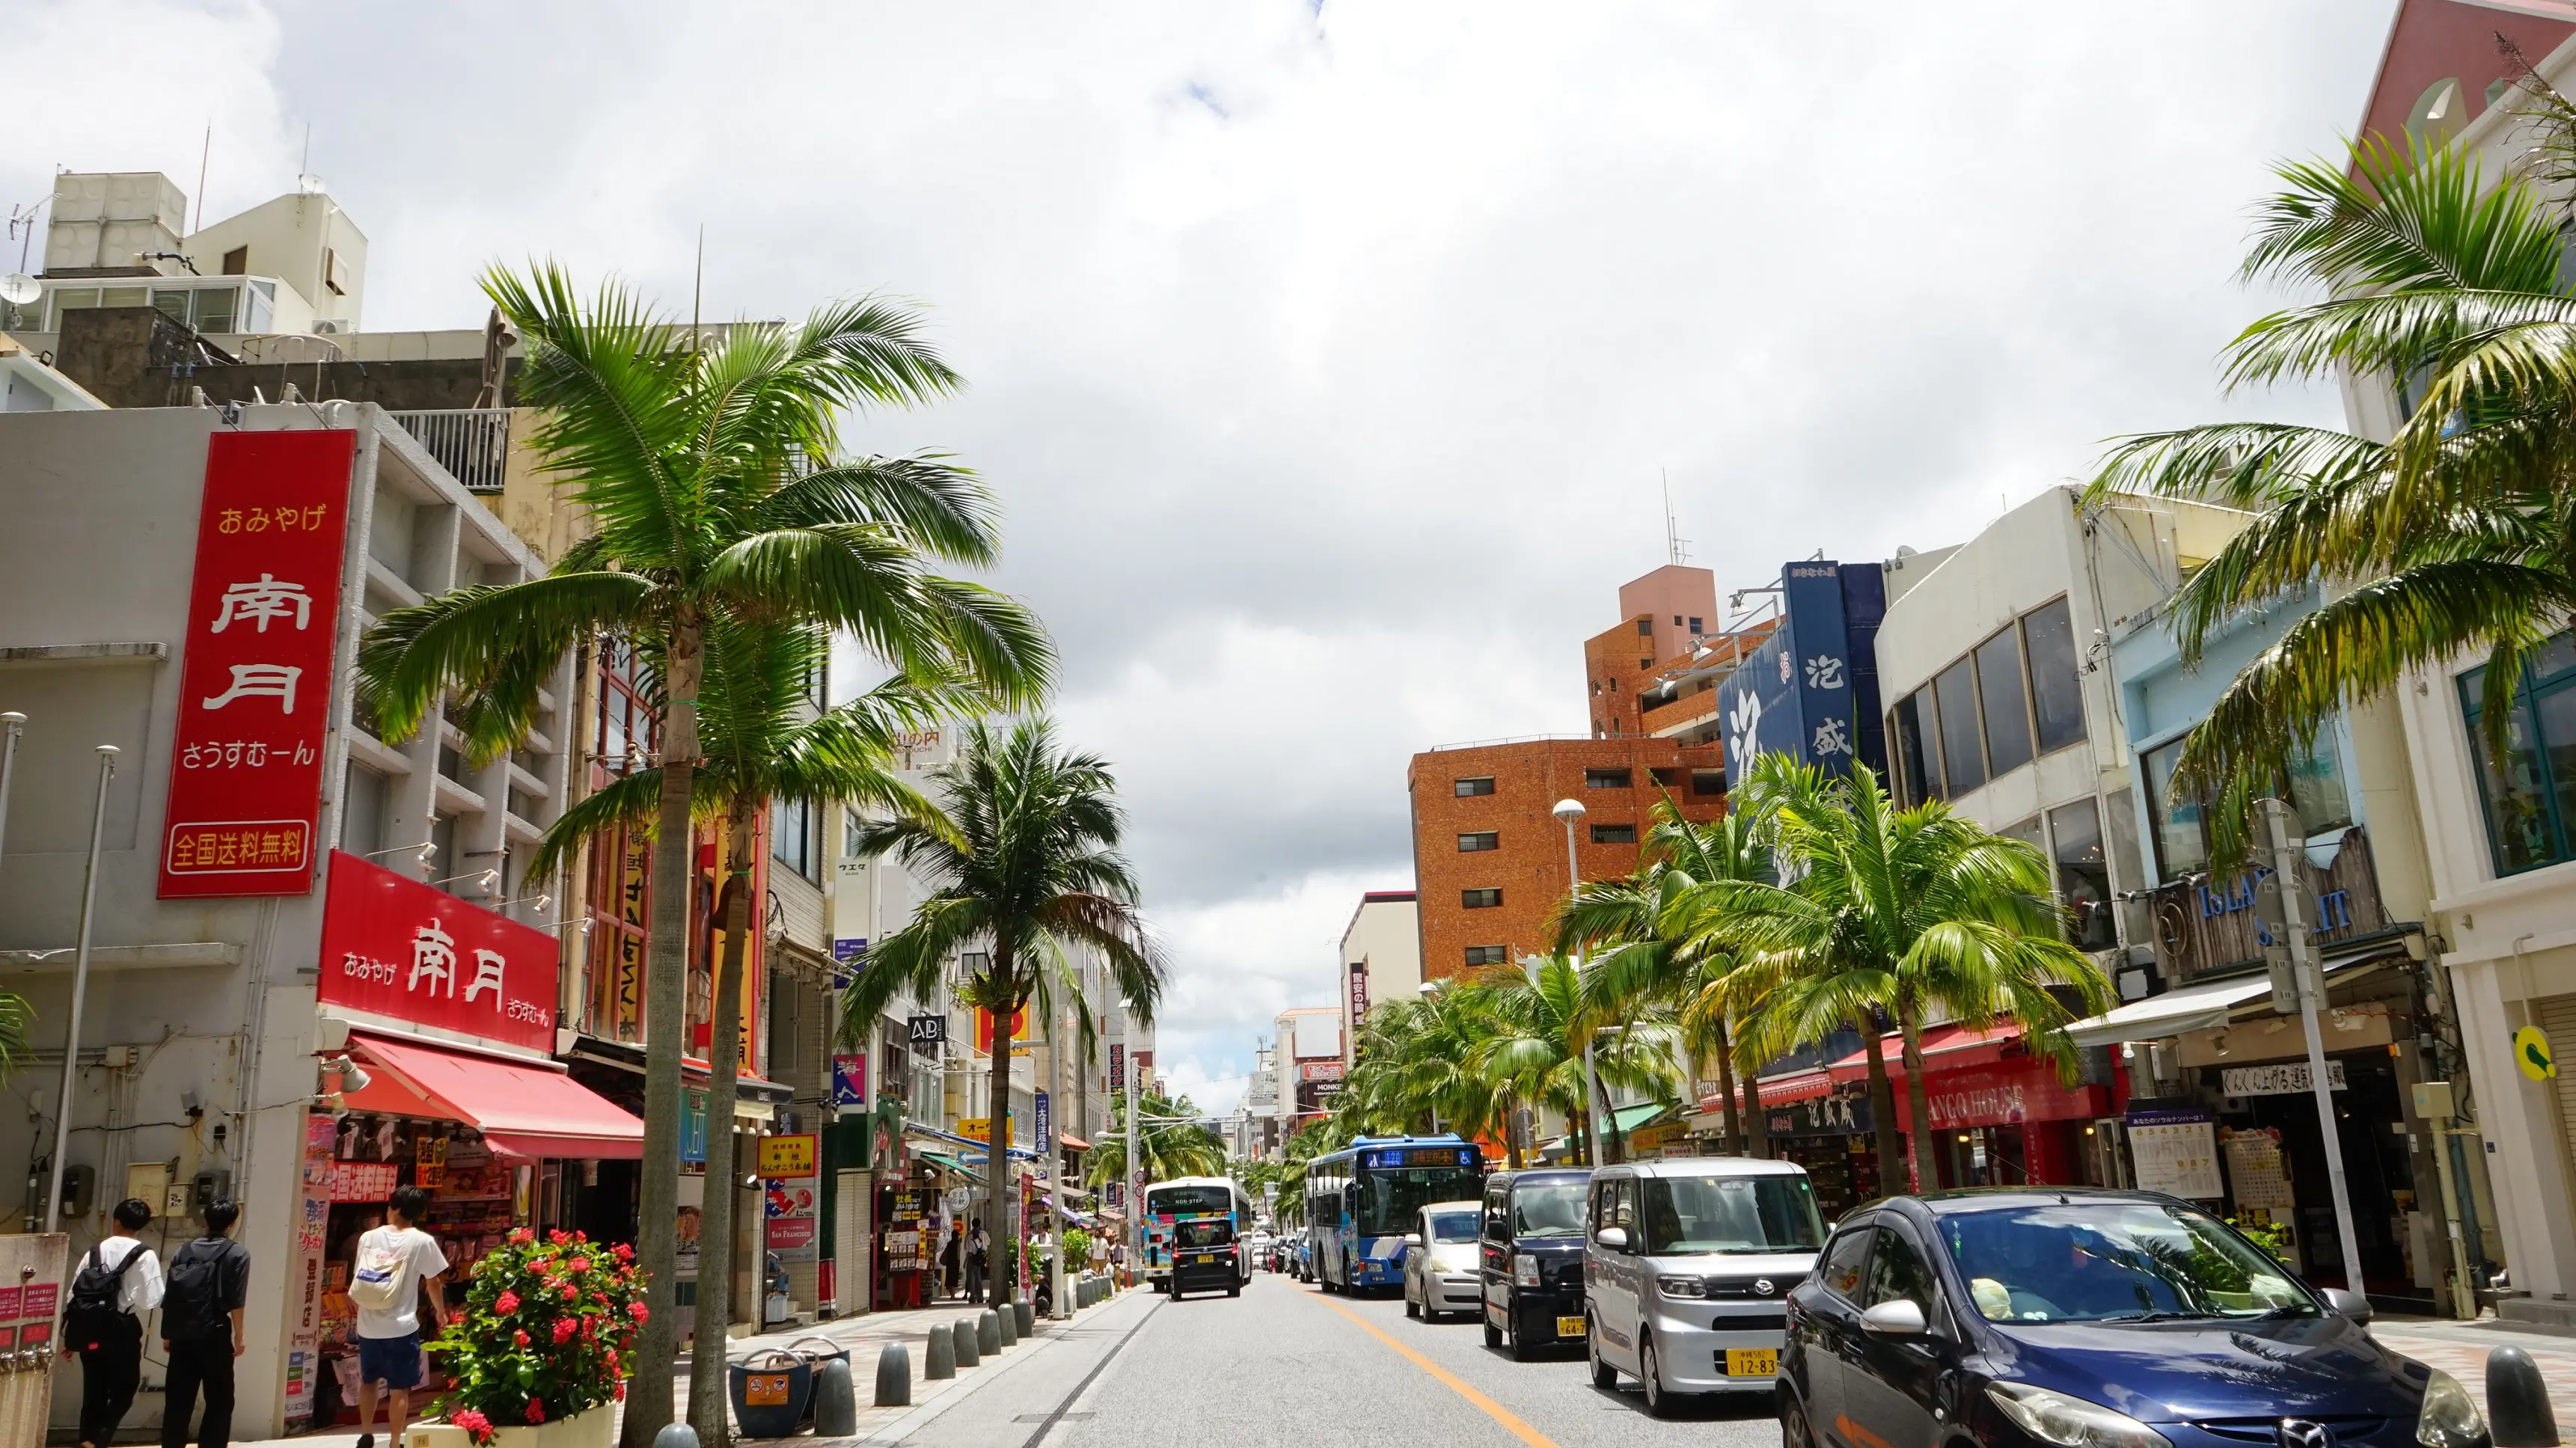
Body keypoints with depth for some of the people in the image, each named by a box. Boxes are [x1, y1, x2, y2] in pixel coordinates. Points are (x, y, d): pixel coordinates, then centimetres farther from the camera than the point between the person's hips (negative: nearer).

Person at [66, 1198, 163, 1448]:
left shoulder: (95, 1252, 4)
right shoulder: (144, 1256, -9)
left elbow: (74, 1295, 6)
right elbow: (150, 1301, -14)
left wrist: (70, 1337, 14)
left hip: (90, 1329, 4)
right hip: (121, 1330, -4)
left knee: (94, 1391, 14)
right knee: (123, 1391, 7)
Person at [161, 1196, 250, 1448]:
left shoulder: (186, 1251, 9)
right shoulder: (238, 1254, -3)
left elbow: (169, 1297, 7)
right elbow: (235, 1302, -8)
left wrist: (167, 1334, 15)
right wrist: (238, 1336, -1)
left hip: (182, 1335, 4)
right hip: (215, 1335, -4)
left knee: (178, 1401, 8)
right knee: (219, 1401, 5)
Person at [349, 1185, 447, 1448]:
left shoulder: (368, 1238, 2)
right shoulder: (423, 1242, -8)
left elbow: (357, 1279, 11)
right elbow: (432, 1282, -1)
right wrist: (440, 1311, 17)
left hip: (368, 1325, 4)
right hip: (401, 1327, -4)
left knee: (367, 1381, 23)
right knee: (399, 1389, 3)